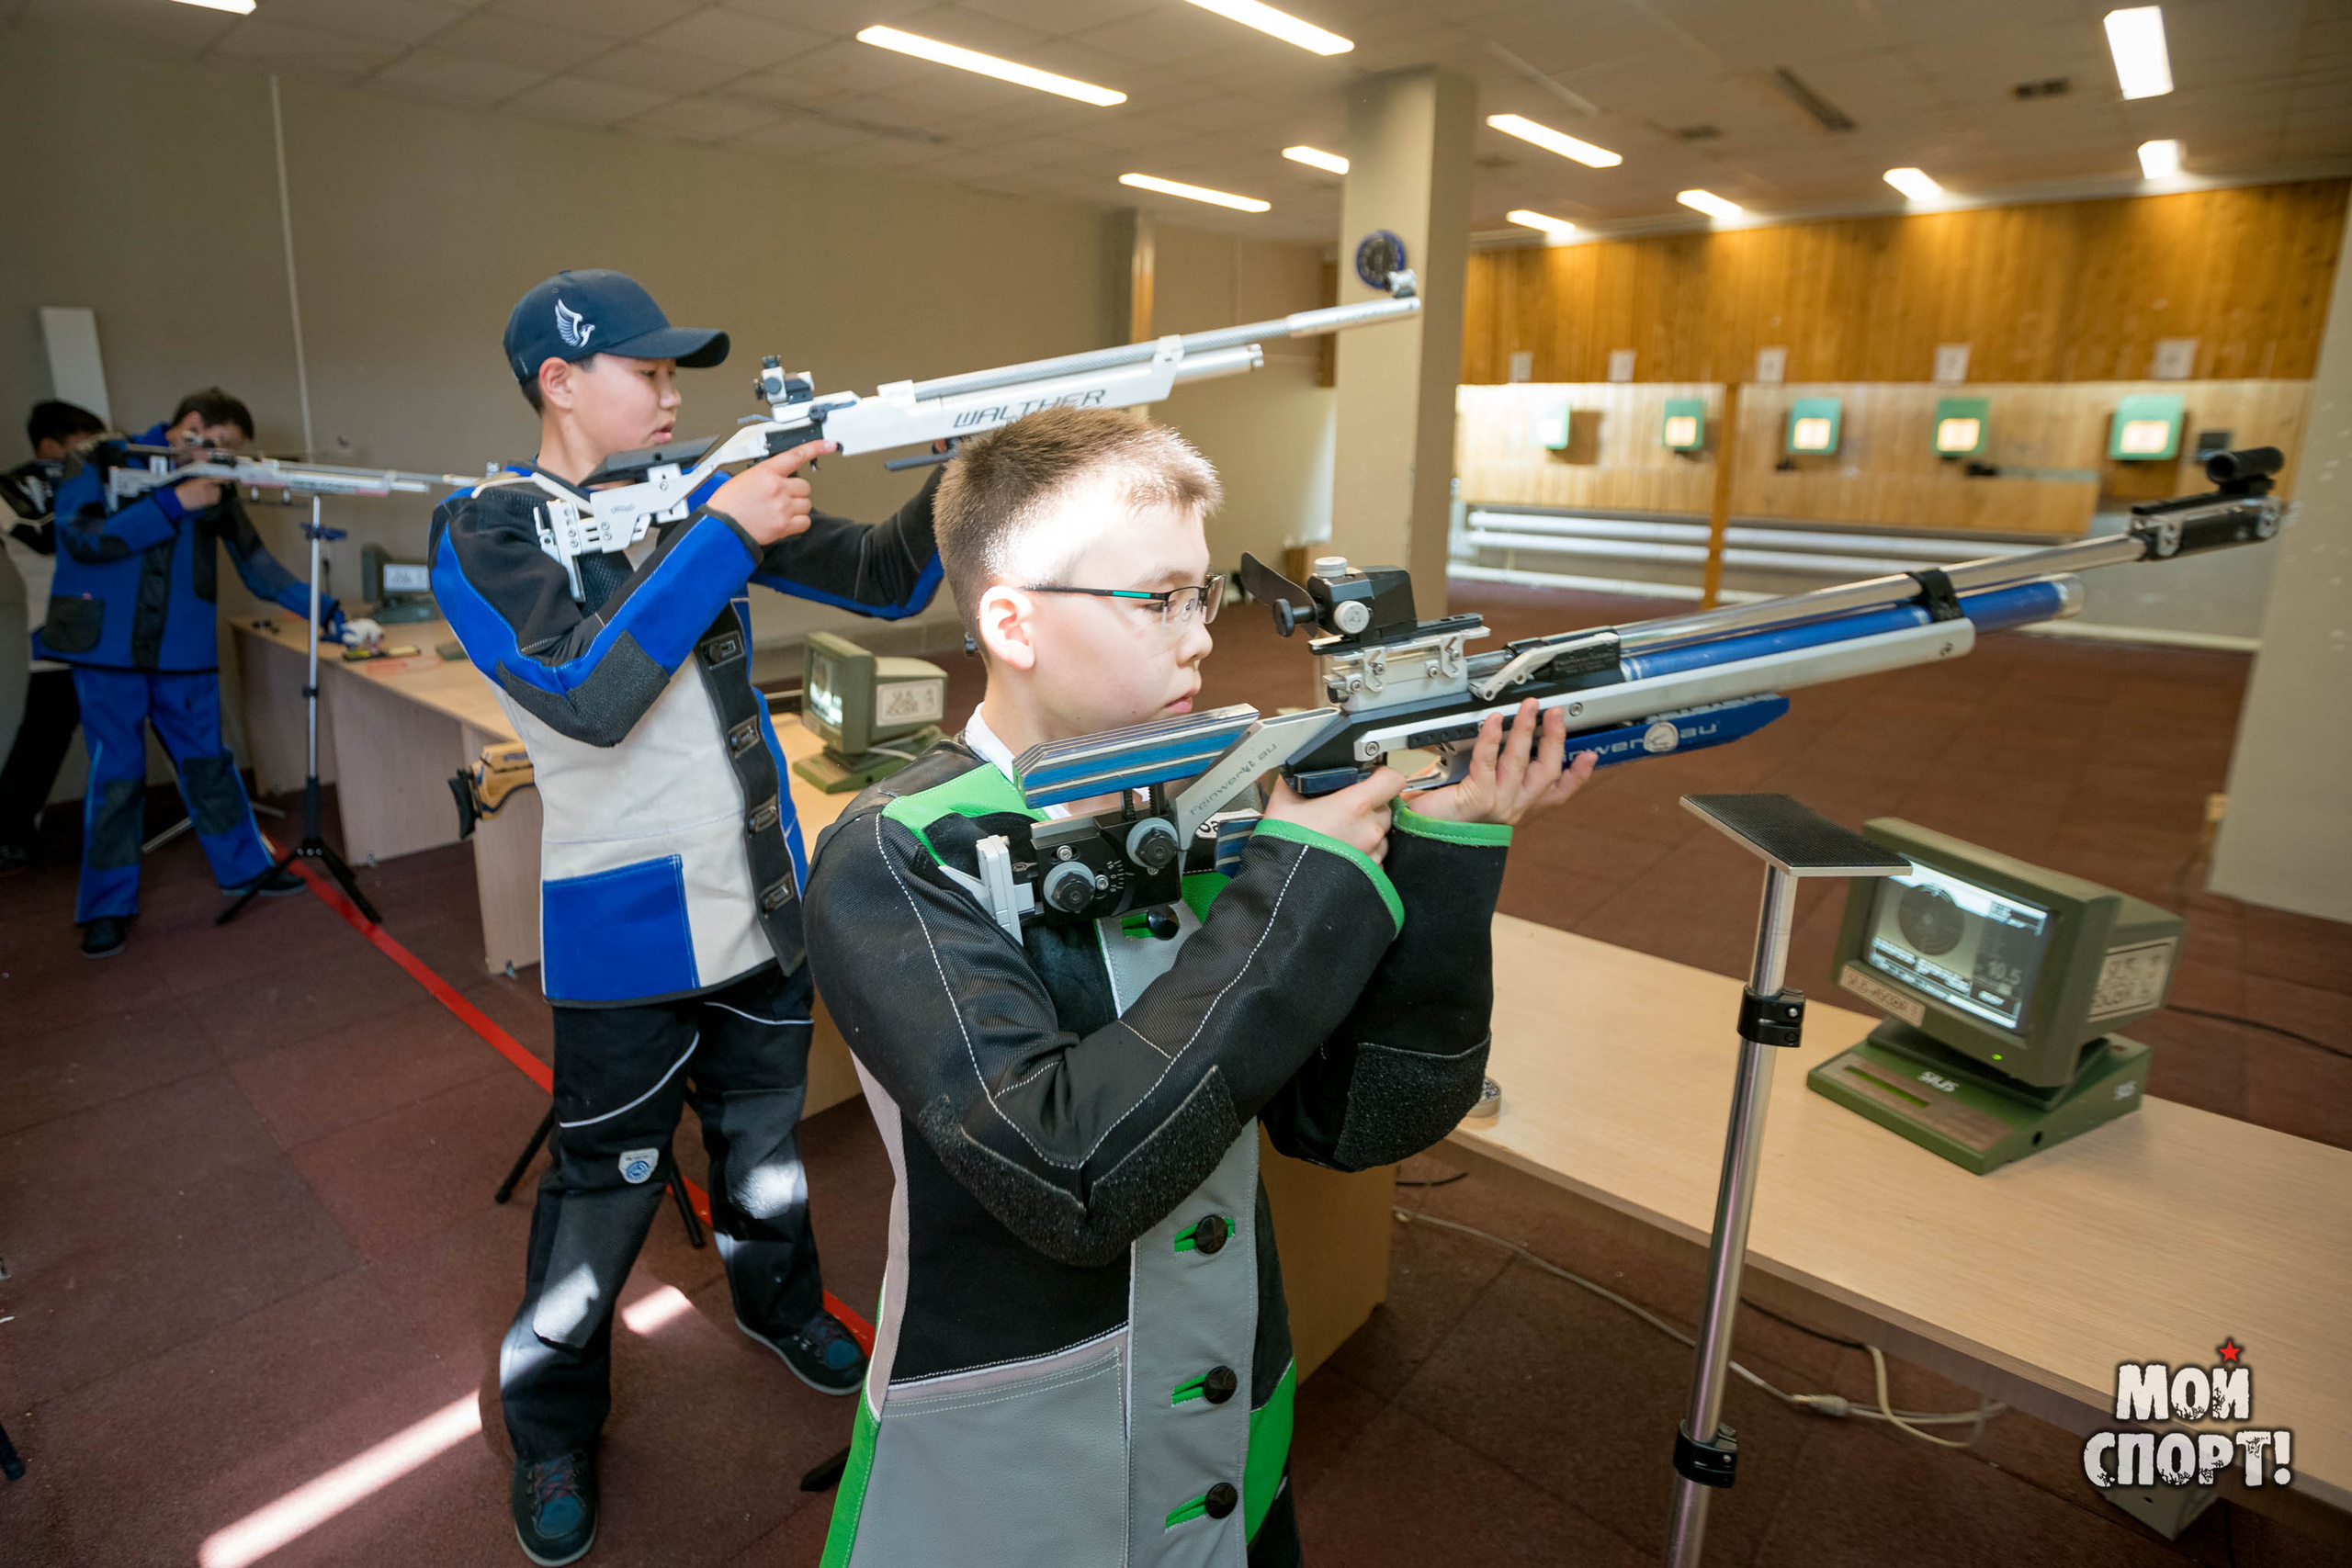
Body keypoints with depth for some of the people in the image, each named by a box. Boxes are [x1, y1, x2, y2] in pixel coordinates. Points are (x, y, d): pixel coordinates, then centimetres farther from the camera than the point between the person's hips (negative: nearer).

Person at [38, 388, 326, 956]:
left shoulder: (214, 487, 9)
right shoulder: (102, 464, -1)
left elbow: (256, 564, 8)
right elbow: (82, 538, -13)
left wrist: (324, 609, -1)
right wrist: (174, 503, -18)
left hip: (186, 652, 3)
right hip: (108, 650, -3)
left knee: (208, 761, 11)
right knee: (116, 775, 1)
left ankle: (244, 867, 24)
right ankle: (108, 907, 11)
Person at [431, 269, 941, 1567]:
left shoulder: (705, 494, 4)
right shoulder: (488, 530, -9)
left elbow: (886, 582, 1)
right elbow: (590, 694, -27)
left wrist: (956, 481, -16)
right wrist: (723, 536, -25)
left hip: (762, 899, 5)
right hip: (630, 927, -4)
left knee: (764, 1129, 22)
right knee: (608, 1181, 10)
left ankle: (777, 1301, 49)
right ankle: (551, 1425, 35)